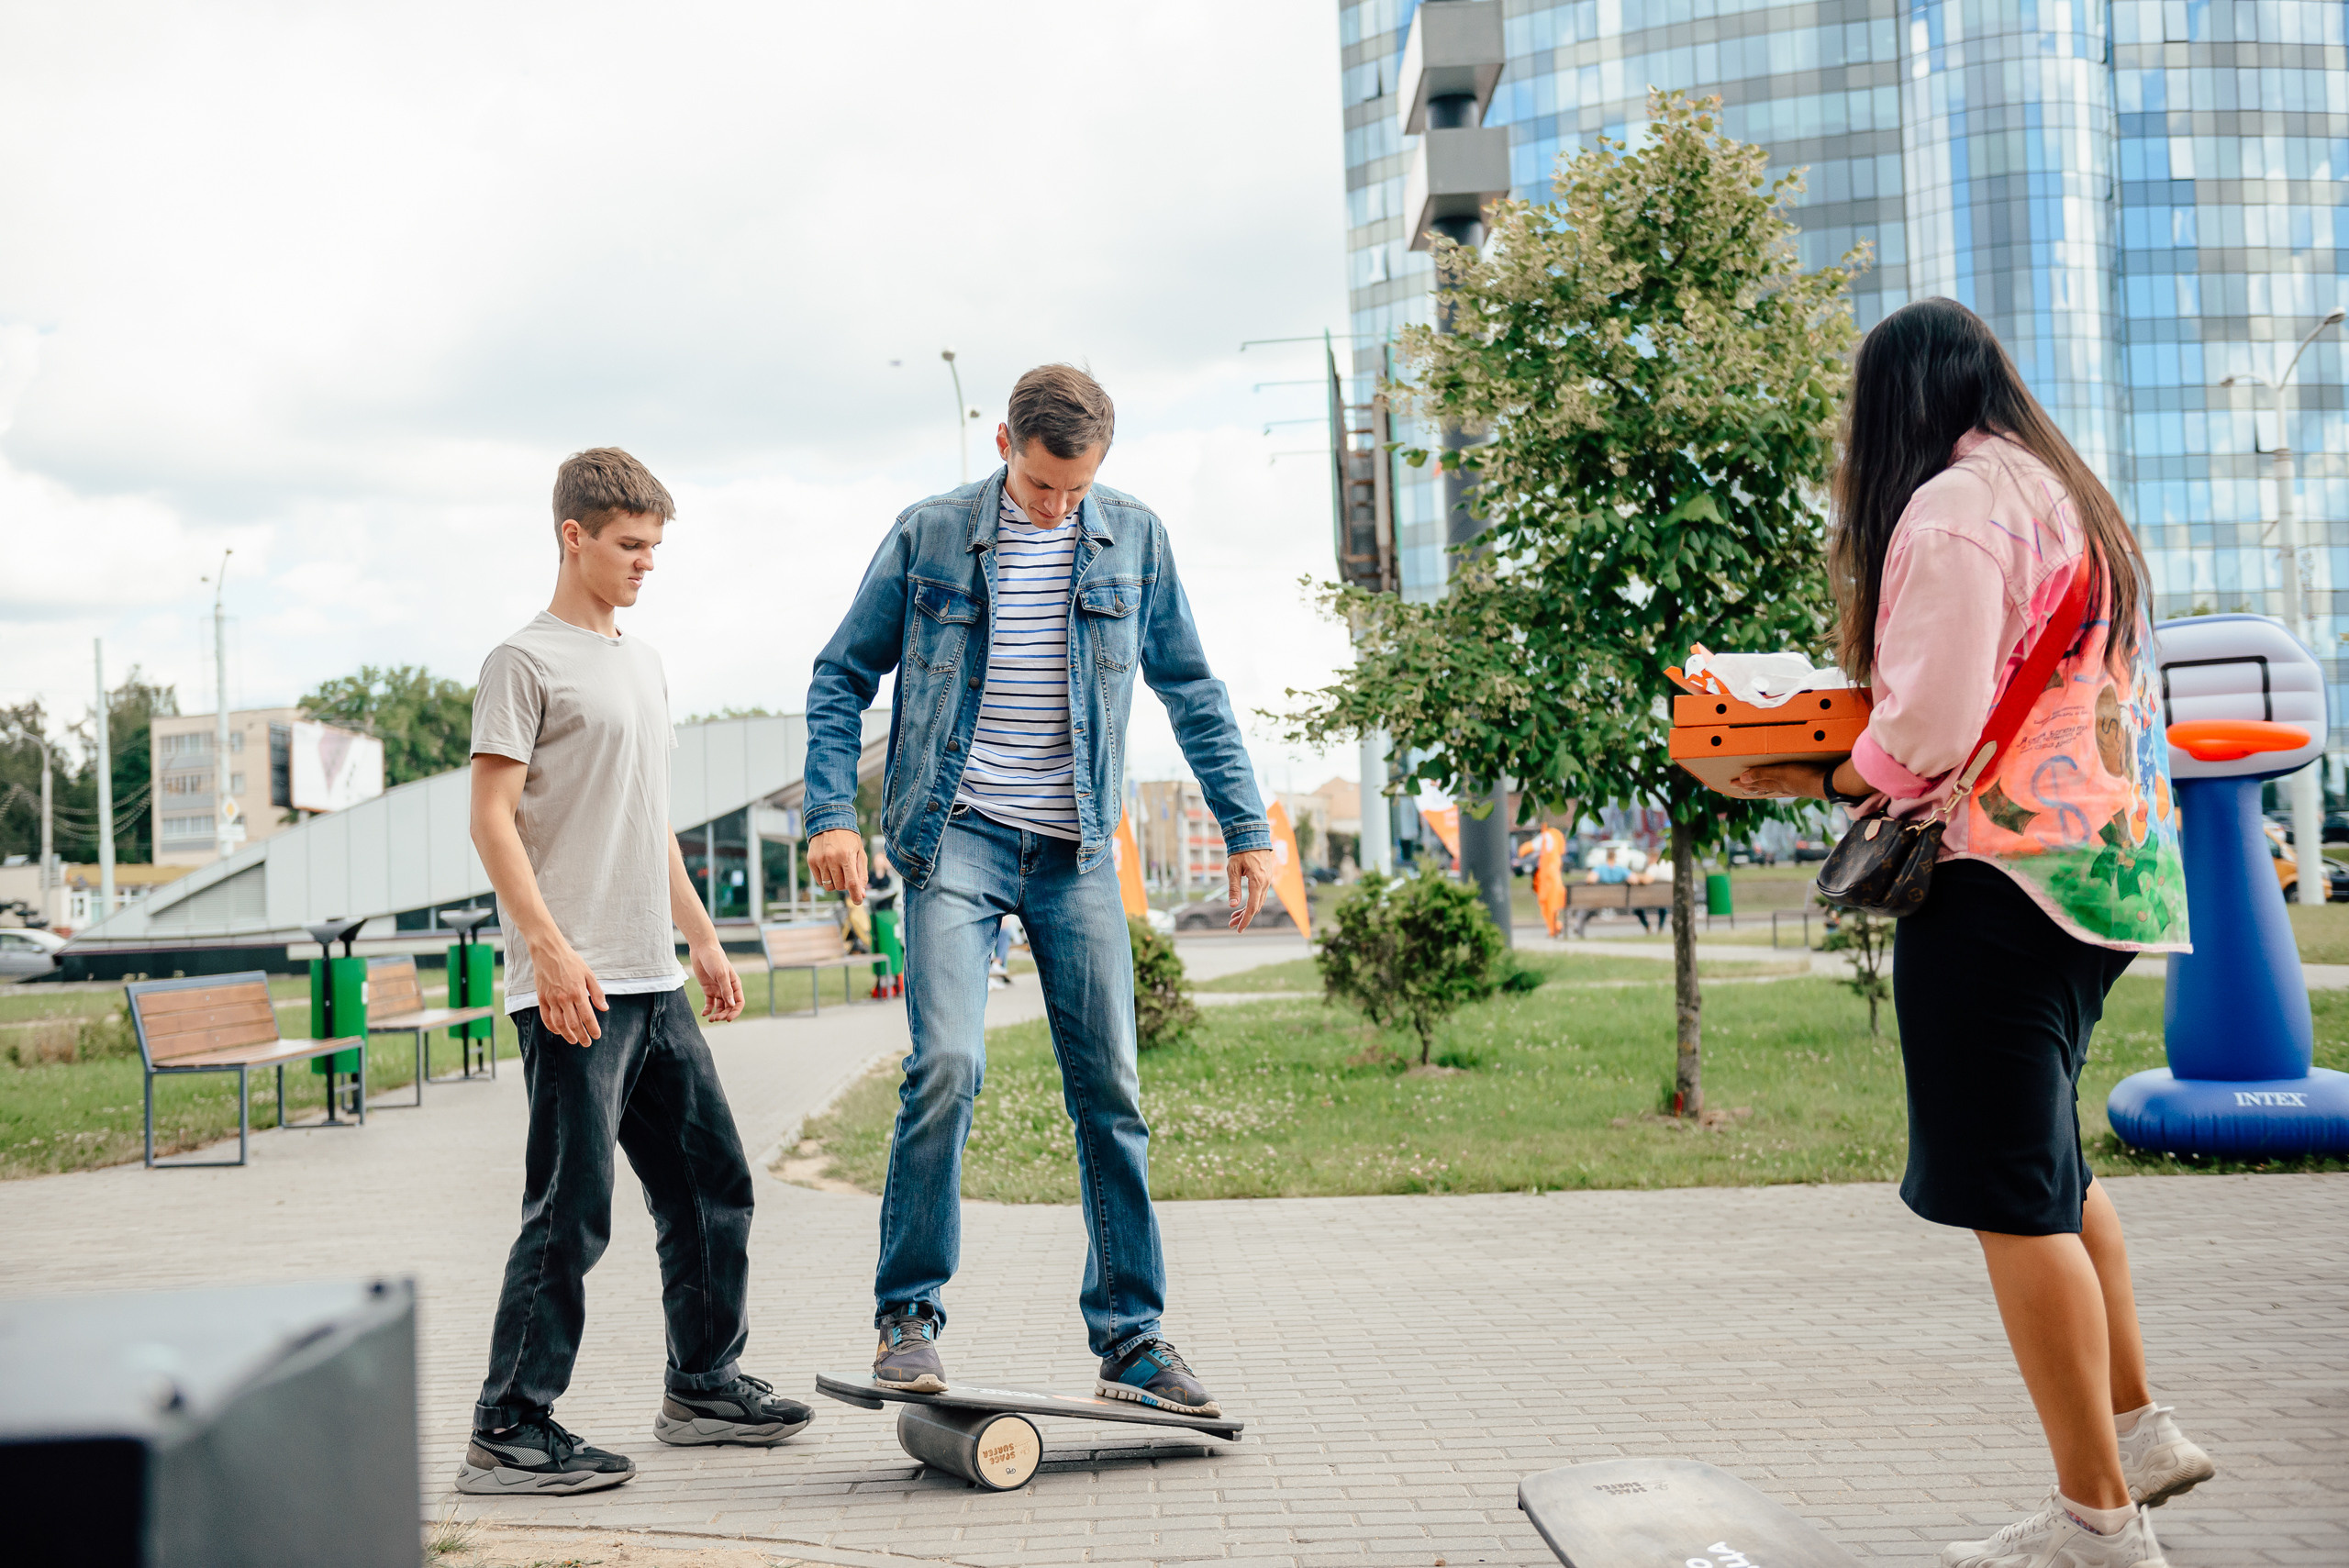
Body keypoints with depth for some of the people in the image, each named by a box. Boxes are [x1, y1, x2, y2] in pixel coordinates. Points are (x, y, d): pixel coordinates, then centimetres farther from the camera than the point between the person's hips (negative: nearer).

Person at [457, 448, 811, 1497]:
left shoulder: (642, 663, 20)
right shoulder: (525, 661, -4)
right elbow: (491, 820, -11)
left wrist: (702, 938, 21)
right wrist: (551, 948, -20)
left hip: (653, 982, 8)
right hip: (574, 985, -8)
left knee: (712, 1183, 12)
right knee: (571, 1209, -8)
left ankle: (703, 1384, 25)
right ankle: (508, 1432, 0)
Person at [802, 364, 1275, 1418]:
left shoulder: (1135, 540, 6)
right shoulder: (928, 535, 1)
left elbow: (1191, 690, 14)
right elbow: (843, 676, 7)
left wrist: (1247, 826, 10)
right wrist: (830, 814, -5)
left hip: (1077, 853, 2)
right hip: (957, 836, -2)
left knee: (1110, 1093, 2)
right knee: (946, 1064, -19)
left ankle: (1130, 1340, 12)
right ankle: (908, 1313, -3)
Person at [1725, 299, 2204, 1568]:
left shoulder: (1954, 509, -11)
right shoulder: (2069, 500, 19)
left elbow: (1928, 728, -19)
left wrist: (1821, 779, -1)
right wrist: (1863, 765, 16)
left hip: (2004, 875, -10)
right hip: (2104, 862, 10)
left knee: (2012, 1194, -4)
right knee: (2045, 1166, 22)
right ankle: (2135, 1428, 30)